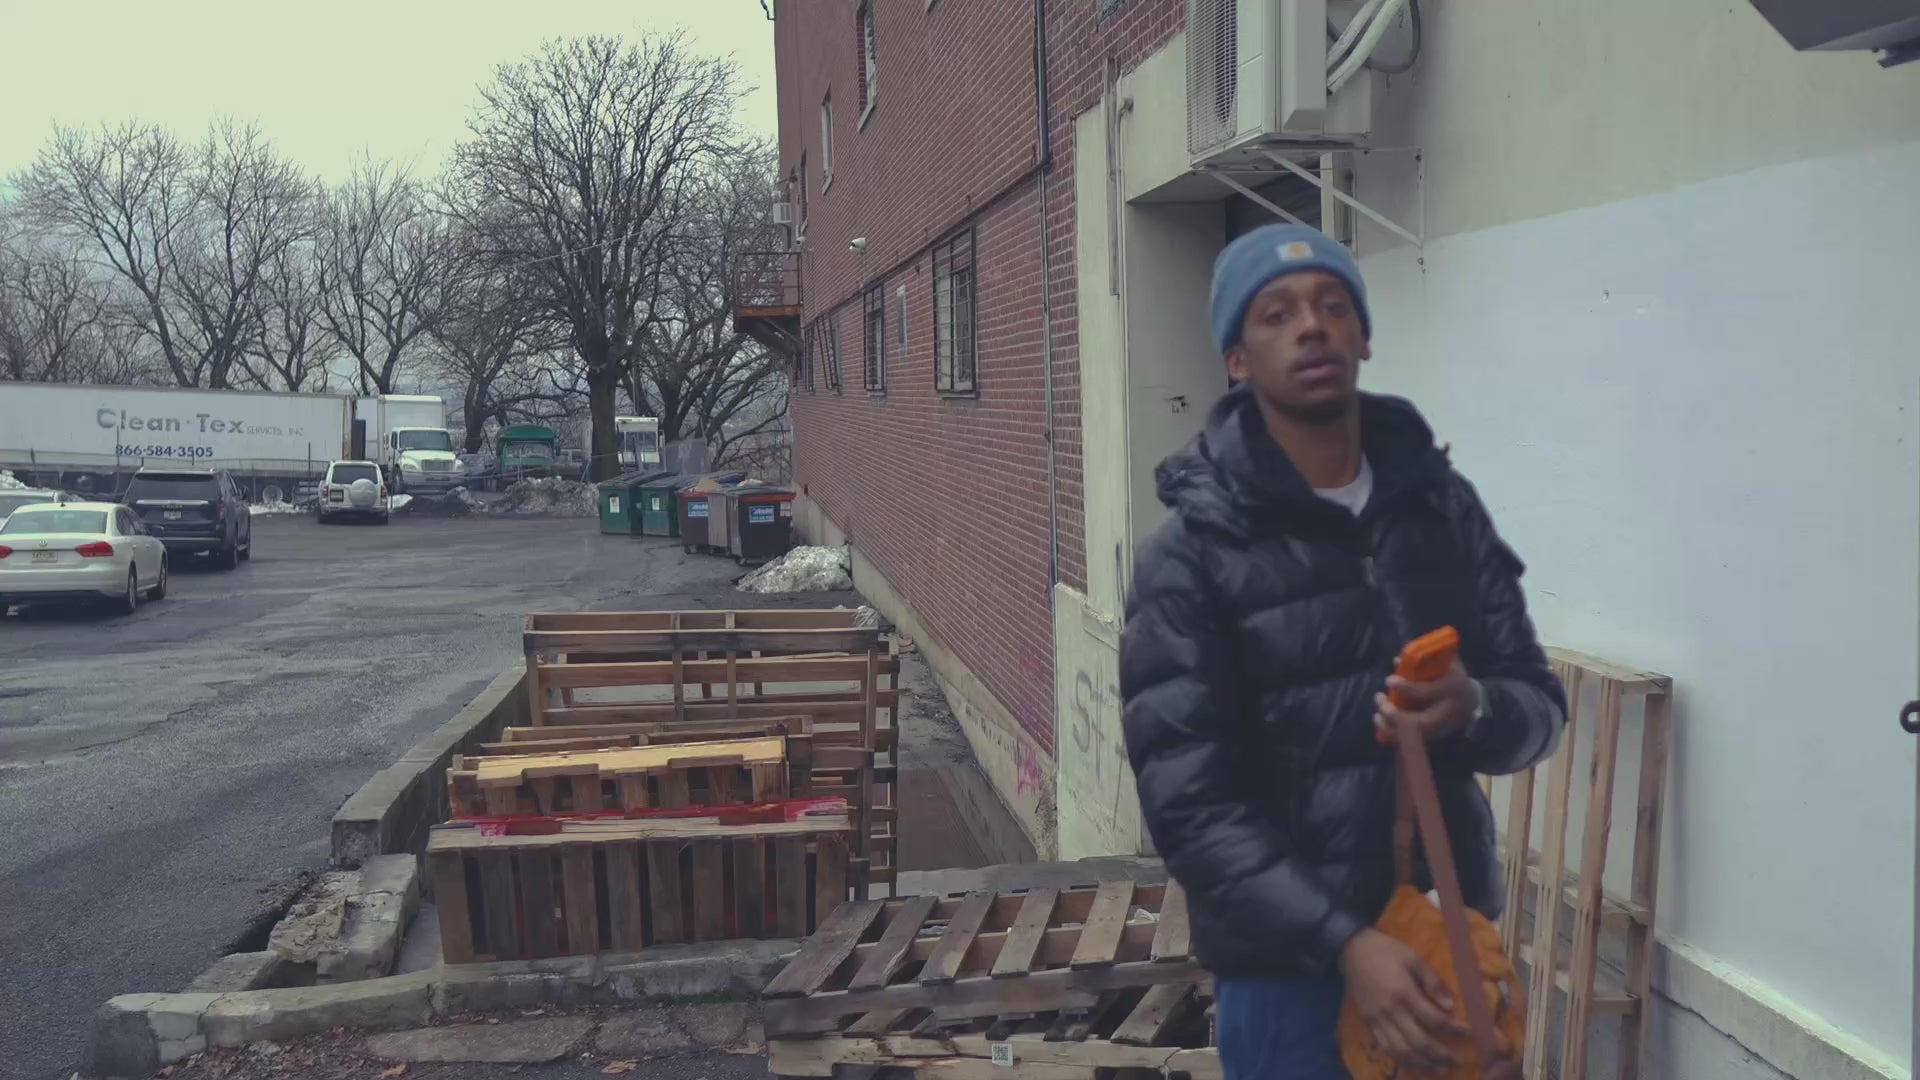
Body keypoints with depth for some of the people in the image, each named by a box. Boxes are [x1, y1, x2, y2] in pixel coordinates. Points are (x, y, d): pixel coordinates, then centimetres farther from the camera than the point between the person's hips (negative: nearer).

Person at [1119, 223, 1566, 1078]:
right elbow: (1190, 802, -15)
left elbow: (1538, 702, 4)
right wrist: (1343, 942, -23)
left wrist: (1474, 710, -19)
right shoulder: (1189, 557, -11)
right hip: (1287, 962, -4)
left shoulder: (1445, 507, 3)